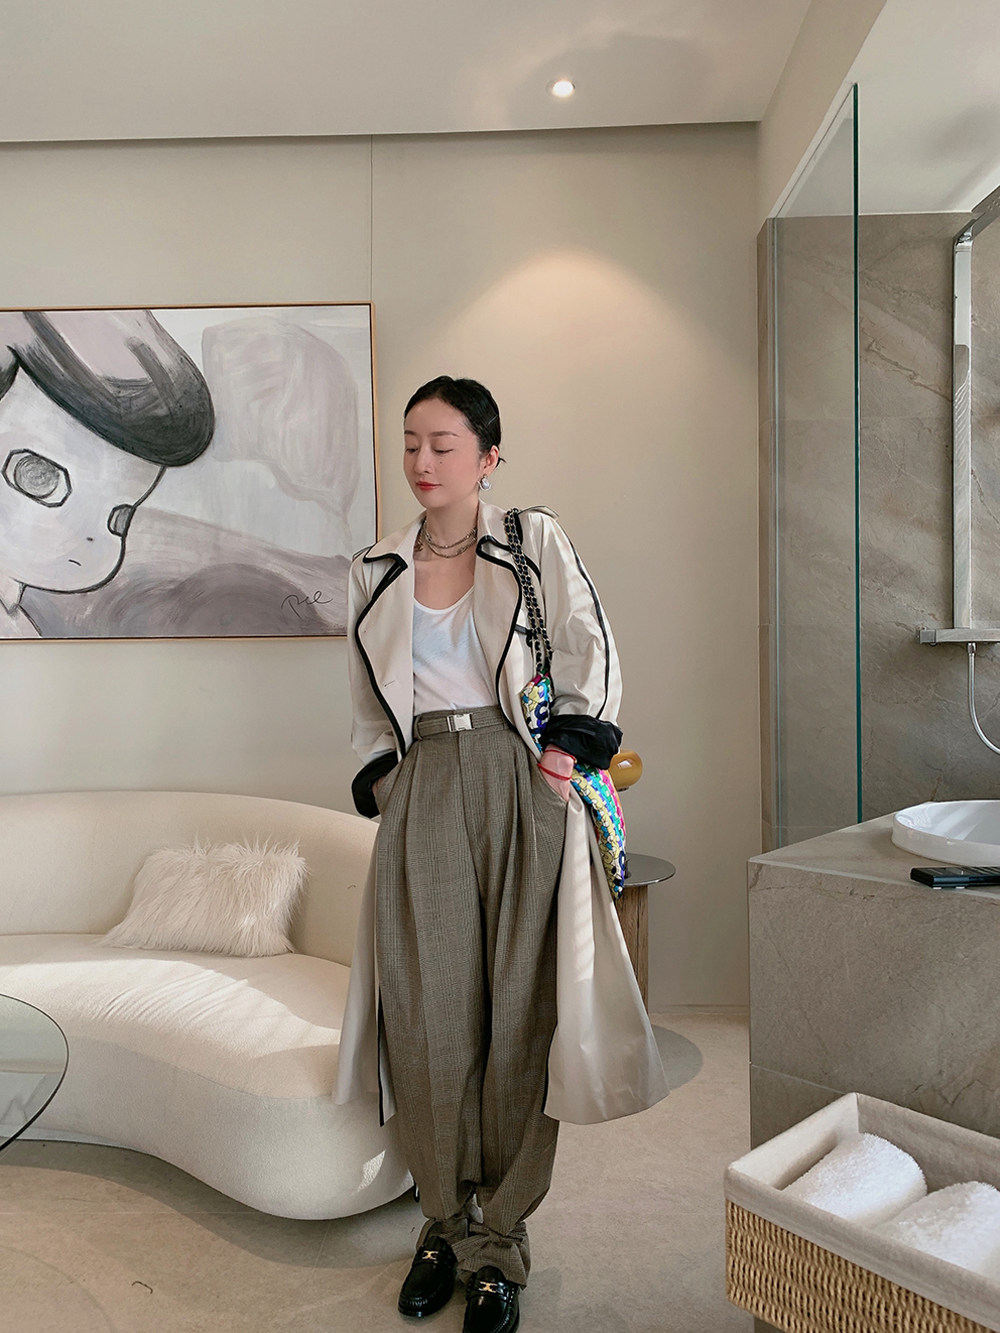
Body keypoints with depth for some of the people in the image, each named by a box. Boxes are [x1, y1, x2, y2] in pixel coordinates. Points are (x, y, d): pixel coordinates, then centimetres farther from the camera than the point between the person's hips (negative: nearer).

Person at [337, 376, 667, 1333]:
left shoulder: (535, 541, 5)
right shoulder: (375, 571, 13)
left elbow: (591, 653, 5)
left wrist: (569, 746, -5)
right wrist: (382, 781, 7)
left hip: (522, 789, -2)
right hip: (423, 796, 2)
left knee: (519, 1008, 1)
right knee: (431, 1010, 2)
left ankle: (498, 1239, 17)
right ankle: (447, 1224, 23)